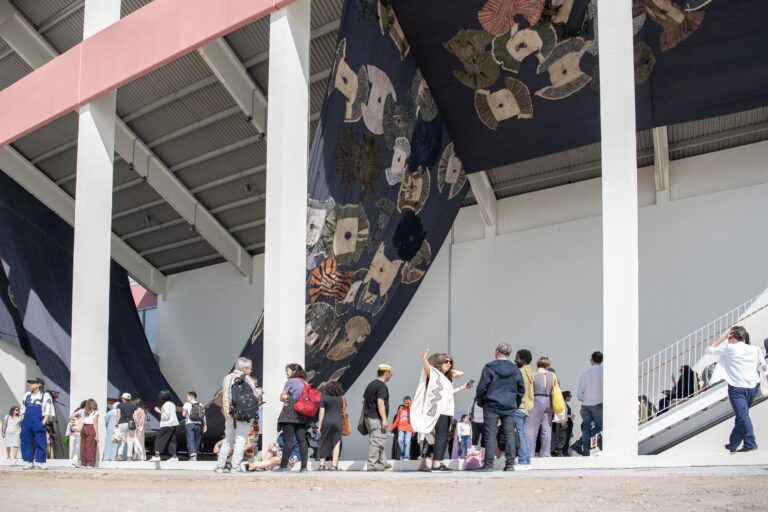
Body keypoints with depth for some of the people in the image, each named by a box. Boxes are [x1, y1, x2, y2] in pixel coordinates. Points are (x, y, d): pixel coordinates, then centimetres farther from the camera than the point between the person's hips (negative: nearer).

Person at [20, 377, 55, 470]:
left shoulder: (46, 396, 1)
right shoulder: (27, 395, 16)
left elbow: (48, 410, -3)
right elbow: (23, 408, 18)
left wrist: (44, 422, -13)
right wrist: (22, 420, 8)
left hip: (39, 423, -5)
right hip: (27, 423, 5)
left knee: (41, 443, -4)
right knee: (27, 442, 3)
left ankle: (40, 462, 1)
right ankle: (29, 462, 9)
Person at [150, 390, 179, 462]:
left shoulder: (166, 404, -13)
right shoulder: (172, 404, 15)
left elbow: (166, 416, -19)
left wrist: (159, 411, -10)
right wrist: (162, 410, 20)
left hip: (167, 425, -9)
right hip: (173, 424, 9)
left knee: (159, 439, -5)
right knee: (172, 440, 11)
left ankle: (157, 456, -11)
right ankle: (174, 456, 8)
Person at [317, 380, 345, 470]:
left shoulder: (324, 398, 3)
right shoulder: (341, 398, 6)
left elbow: (322, 412, 1)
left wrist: (320, 425, 3)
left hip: (326, 422, 0)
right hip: (337, 422, 0)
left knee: (324, 442, 8)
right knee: (336, 443, 2)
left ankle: (322, 464, 7)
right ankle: (334, 465, -3)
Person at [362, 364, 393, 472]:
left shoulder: (371, 385, 16)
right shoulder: (382, 386, -13)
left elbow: (364, 400, 20)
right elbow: (380, 403, -22)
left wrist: (365, 415, 26)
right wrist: (384, 419, -23)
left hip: (368, 417, 10)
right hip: (377, 418, -10)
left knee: (378, 441, 15)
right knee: (377, 441, -6)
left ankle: (382, 463, 20)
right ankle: (372, 465, -5)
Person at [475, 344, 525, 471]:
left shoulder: (489, 367, -6)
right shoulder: (515, 369, 7)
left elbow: (482, 387, -7)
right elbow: (521, 390, 12)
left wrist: (480, 401, 8)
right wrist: (516, 404, 20)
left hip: (492, 406, -3)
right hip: (509, 408, 3)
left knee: (490, 435, -1)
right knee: (509, 434, 6)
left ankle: (489, 464, -5)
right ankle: (510, 463, 4)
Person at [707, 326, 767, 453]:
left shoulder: (729, 349, -1)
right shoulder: (755, 349, 10)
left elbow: (710, 349, 10)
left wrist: (724, 337, 12)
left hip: (737, 388, -5)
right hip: (752, 387, 5)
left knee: (742, 415, -11)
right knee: (741, 415, 14)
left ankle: (750, 444, -22)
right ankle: (733, 444, 23)